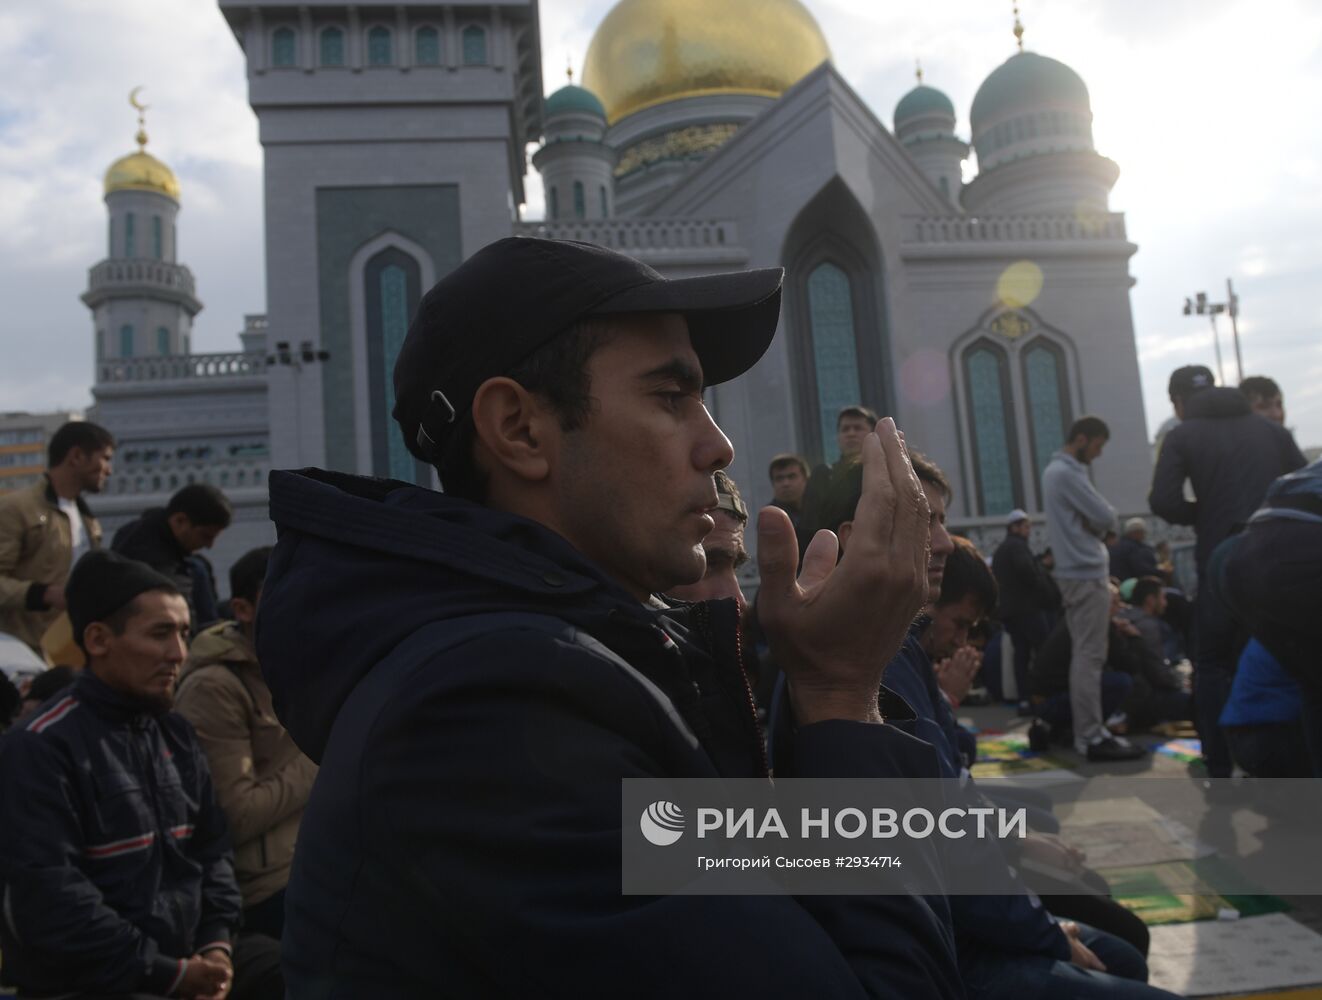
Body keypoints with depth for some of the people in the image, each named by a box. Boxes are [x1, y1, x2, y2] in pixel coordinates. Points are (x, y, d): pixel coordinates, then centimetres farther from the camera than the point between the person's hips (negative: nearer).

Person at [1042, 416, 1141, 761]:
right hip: (1086, 574, -10)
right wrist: (1107, 514, 6)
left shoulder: (1055, 470, 19)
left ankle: (1086, 729, 17)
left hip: (1075, 572, 10)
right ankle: (1091, 736, -8)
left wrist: (1097, 521, -1)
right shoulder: (1068, 473, -14)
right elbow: (1106, 518, -16)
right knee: (1090, 655, -9)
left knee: (1083, 654, 12)